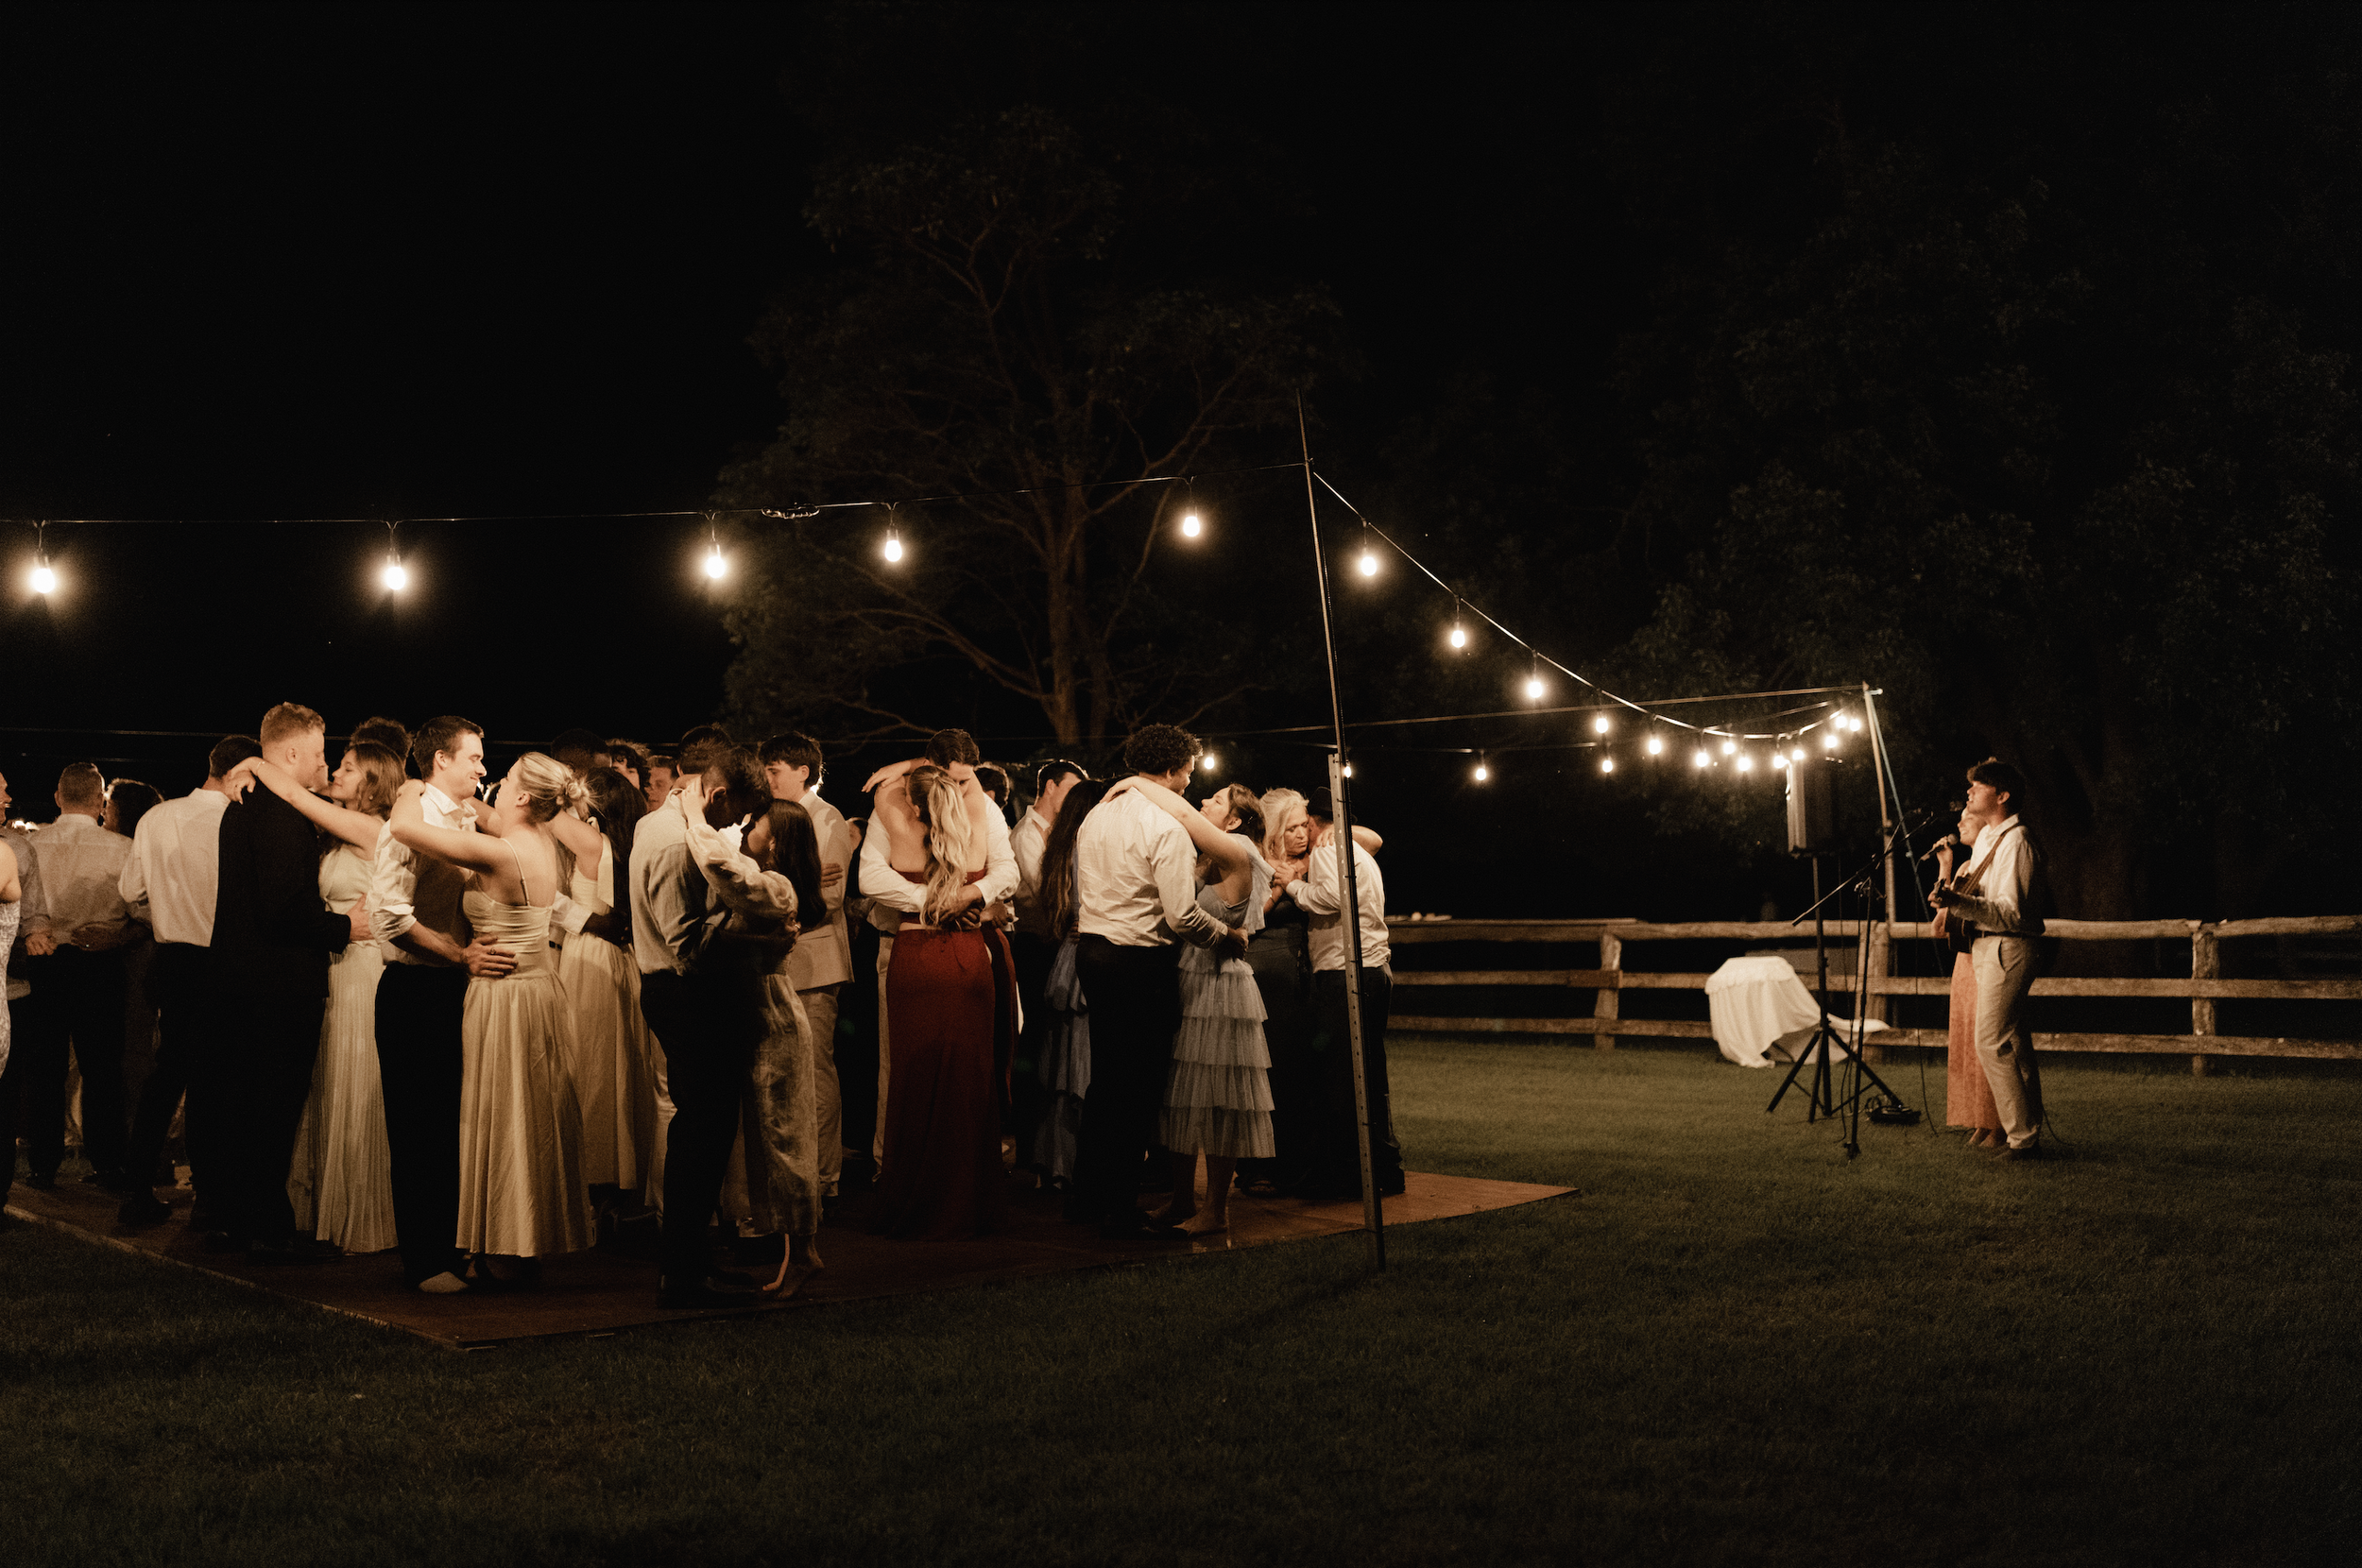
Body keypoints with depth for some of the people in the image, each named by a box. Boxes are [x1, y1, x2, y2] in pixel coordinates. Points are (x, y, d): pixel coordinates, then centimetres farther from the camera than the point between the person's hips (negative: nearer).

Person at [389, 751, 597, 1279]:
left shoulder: (497, 853, -24)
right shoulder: (543, 840, 1)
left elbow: (402, 826, -24)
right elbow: (488, 817, 23)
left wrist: (414, 792, -4)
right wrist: (436, 792, 18)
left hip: (503, 995, -8)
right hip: (542, 987, 8)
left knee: (501, 1122, 3)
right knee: (535, 1122, 15)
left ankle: (507, 1256, 11)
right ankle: (536, 1242, 25)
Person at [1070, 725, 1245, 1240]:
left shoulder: (1096, 816, 10)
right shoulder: (1165, 829, -16)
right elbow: (1182, 916, -20)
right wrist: (1229, 935, -5)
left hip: (1092, 949, 8)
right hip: (1141, 963, -8)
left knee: (1106, 1078, 17)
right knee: (1139, 1086, -2)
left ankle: (1086, 1195, 24)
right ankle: (1119, 1211, 0)